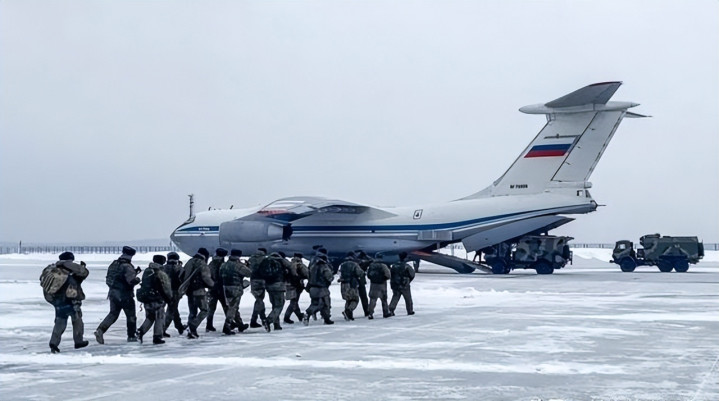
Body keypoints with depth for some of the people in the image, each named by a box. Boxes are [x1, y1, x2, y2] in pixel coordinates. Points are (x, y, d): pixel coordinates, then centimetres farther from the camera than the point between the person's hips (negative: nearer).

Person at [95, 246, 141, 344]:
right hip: (125, 295, -6)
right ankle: (131, 336, 17)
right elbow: (131, 280, -30)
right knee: (131, 316, 10)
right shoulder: (127, 267, -19)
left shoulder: (114, 264, 6)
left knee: (113, 314, 14)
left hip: (113, 294, 7)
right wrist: (137, 279, -6)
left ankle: (100, 330, -5)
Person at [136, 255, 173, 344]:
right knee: (159, 318, 6)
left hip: (146, 298, 6)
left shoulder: (146, 271, 6)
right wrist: (170, 298, 3)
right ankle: (157, 337, 5)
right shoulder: (161, 274, -15)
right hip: (157, 300, -6)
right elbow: (166, 288, -12)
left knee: (149, 317, 19)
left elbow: (144, 284, 14)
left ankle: (140, 331, 2)